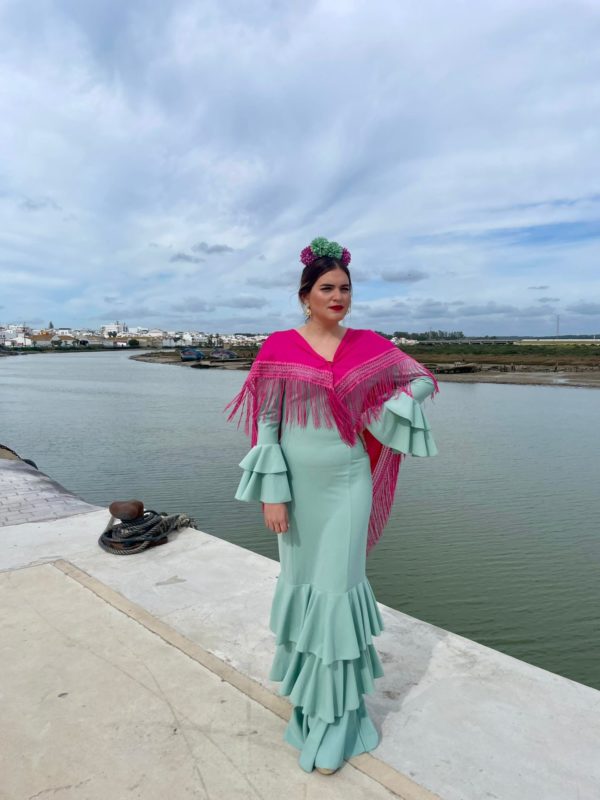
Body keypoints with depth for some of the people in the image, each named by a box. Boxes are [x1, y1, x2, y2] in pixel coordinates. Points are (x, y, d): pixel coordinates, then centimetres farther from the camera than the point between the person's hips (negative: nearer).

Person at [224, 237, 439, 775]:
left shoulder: (369, 345, -1)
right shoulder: (279, 348, -5)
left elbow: (422, 379, 9)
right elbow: (266, 421, -6)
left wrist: (385, 413, -7)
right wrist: (272, 491, -10)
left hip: (348, 483, 0)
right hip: (298, 484, 0)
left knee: (339, 586, 5)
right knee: (303, 581, 15)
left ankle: (335, 716, 23)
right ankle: (309, 683, 42)